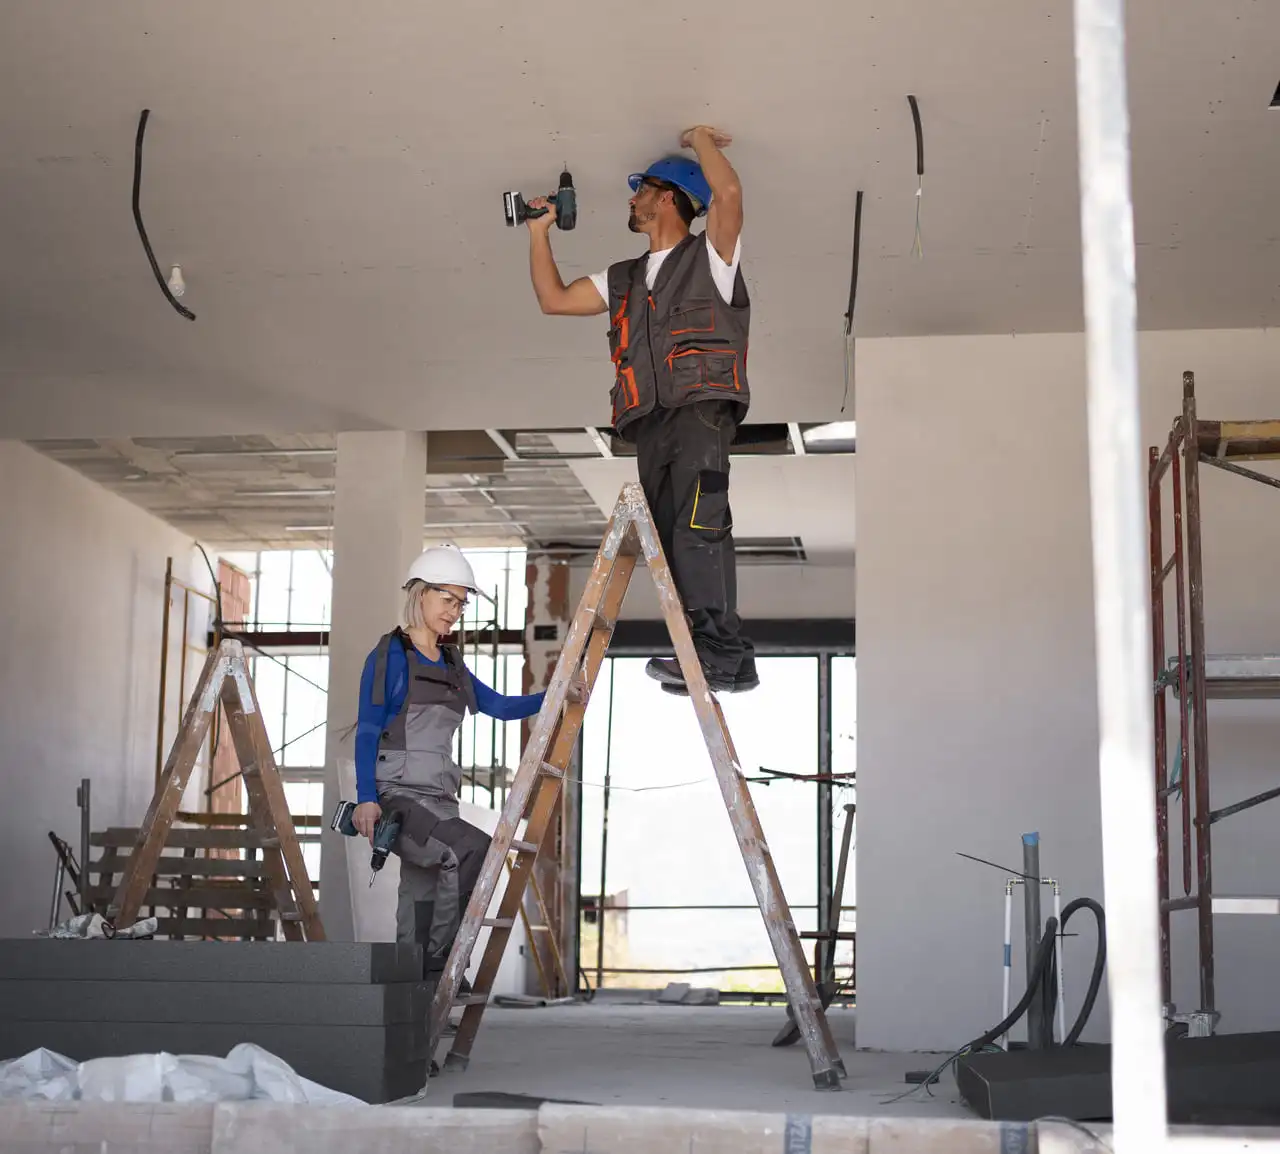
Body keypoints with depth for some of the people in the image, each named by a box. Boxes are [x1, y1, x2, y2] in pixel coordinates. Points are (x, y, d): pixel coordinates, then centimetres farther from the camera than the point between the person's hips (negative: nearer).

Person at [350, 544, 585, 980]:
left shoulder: (451, 665, 19)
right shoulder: (390, 655, -1)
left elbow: (500, 707, 17)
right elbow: (367, 731, -6)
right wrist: (366, 798, -16)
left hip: (438, 798, 7)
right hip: (395, 795, -7)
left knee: (421, 899, 3)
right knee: (475, 850, -27)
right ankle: (440, 962, -18)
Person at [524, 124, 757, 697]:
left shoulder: (709, 256, 9)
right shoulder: (624, 279, 28)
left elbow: (729, 192, -9)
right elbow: (554, 299, 30)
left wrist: (700, 139, 6)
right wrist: (539, 233, 28)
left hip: (700, 410, -7)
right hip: (650, 424, 7)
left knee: (698, 530, -21)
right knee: (672, 540, -1)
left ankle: (720, 656, -26)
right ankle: (726, 659, -1)